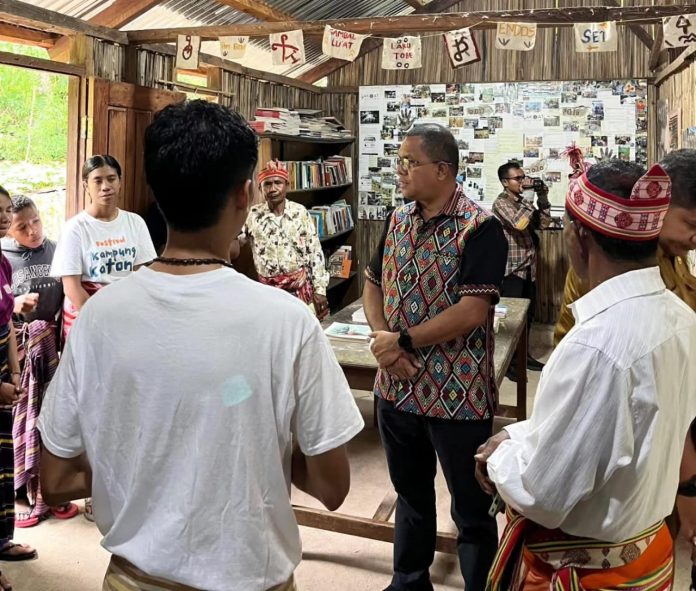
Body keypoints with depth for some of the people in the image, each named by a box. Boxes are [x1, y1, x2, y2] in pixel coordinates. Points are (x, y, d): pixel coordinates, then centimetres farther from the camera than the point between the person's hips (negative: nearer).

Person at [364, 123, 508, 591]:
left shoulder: (480, 229, -14)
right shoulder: (398, 220, 8)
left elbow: (471, 311, -22)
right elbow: (374, 285, 10)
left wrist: (403, 340, -16)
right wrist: (383, 343, -8)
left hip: (458, 394, -6)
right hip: (396, 389, 7)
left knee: (471, 508, 10)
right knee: (410, 494, 23)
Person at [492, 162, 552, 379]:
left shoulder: (523, 201, 13)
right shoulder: (501, 202, -11)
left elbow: (543, 223, 9)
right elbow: (519, 223, -27)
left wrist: (542, 198, 0)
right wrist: (528, 198, -17)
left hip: (528, 267, 8)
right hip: (511, 269, -8)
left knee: (528, 313, 14)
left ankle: (522, 354, 26)